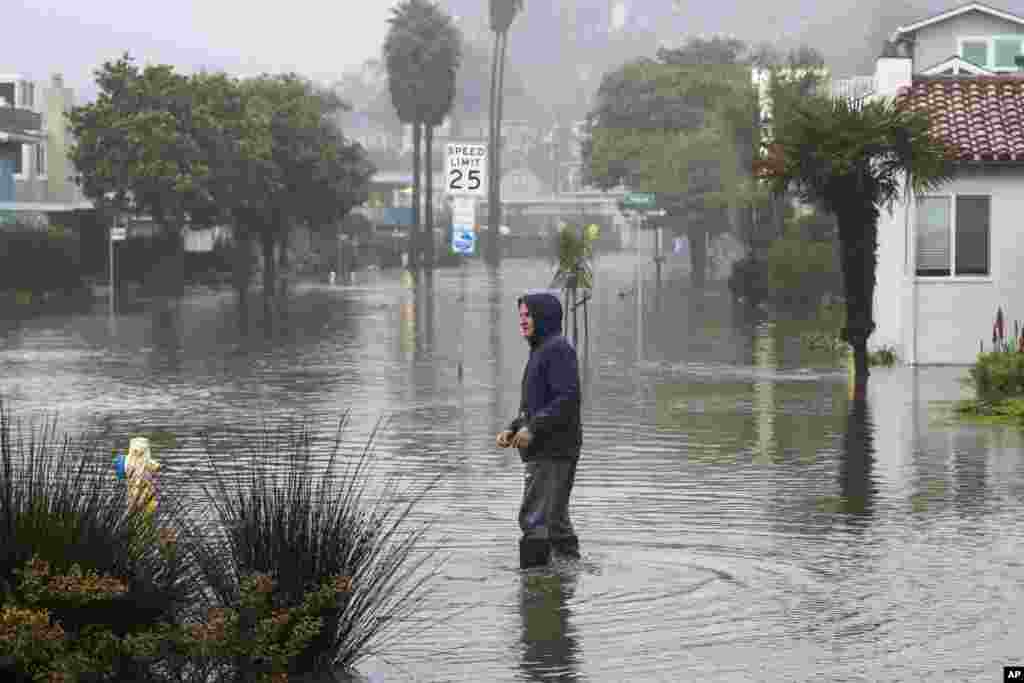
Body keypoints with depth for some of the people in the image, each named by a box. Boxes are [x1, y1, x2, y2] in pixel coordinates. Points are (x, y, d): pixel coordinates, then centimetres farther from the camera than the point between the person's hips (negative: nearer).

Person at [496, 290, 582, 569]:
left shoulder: (559, 349, -12)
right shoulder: (541, 351, 20)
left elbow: (569, 399, -22)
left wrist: (533, 428, -23)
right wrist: (512, 429, 11)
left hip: (554, 451, -11)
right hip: (543, 451, 11)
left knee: (534, 520, -14)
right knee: (555, 520, 16)